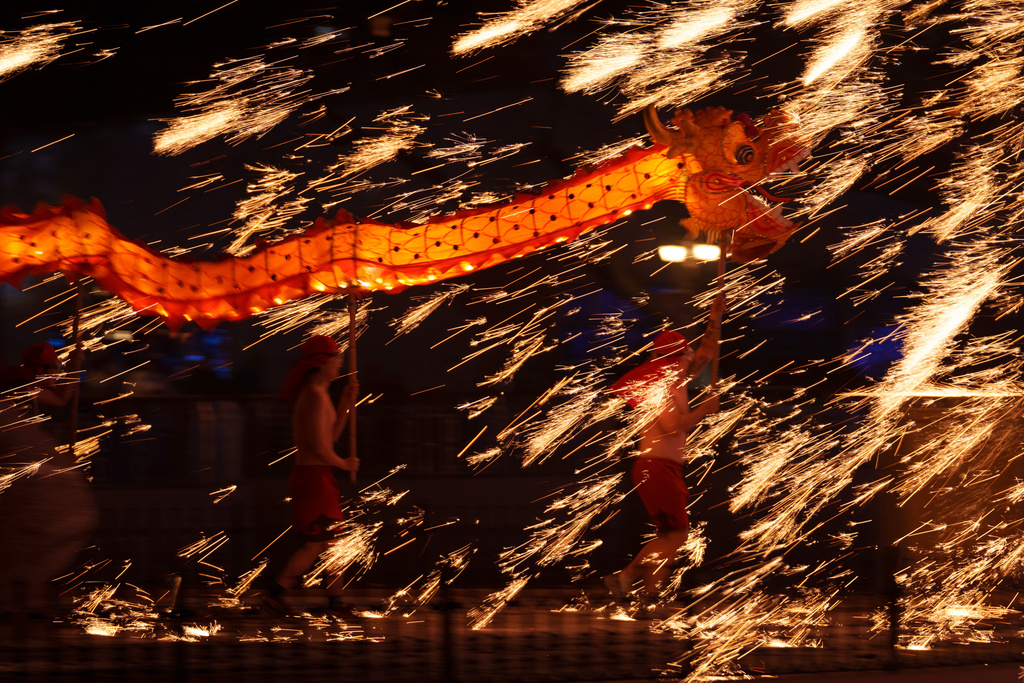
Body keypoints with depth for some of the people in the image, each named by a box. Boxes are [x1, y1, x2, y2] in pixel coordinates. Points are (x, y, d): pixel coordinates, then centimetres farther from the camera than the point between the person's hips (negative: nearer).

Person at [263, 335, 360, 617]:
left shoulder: (314, 394, 15)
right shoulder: (316, 395, -17)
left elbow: (331, 435, 23)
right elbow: (320, 448, -22)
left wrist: (346, 402, 17)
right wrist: (345, 464, -5)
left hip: (315, 477, 10)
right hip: (314, 477, -10)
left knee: (334, 539, 12)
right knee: (316, 544, -6)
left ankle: (336, 600, 15)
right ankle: (276, 592, -3)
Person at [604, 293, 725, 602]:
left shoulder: (679, 383, 14)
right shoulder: (657, 387, -13)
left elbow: (707, 353, 24)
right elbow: (672, 426, -26)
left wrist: (715, 318, 20)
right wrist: (704, 411, -15)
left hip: (669, 469, 10)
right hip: (656, 468, -10)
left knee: (669, 537, 7)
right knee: (677, 534, -12)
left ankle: (652, 594, 6)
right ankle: (625, 577, -10)